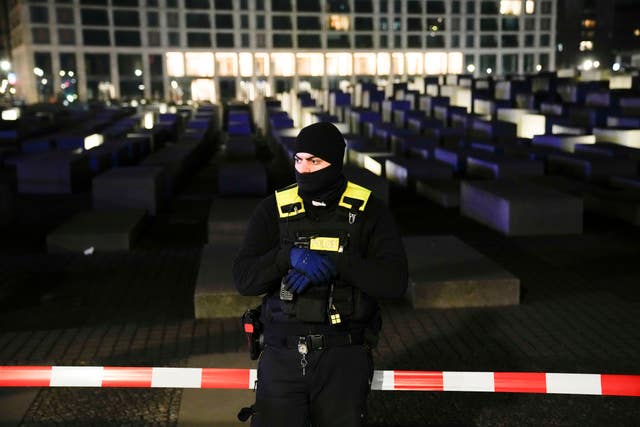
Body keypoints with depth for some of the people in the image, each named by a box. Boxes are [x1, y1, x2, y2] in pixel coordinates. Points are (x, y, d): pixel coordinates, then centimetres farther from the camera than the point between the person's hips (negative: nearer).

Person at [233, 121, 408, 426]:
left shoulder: (367, 211, -1)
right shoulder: (273, 210, 3)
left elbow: (394, 281, -10)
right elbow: (244, 280, -5)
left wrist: (335, 263, -20)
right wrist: (291, 256, -21)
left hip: (343, 354, -1)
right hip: (283, 352, 1)